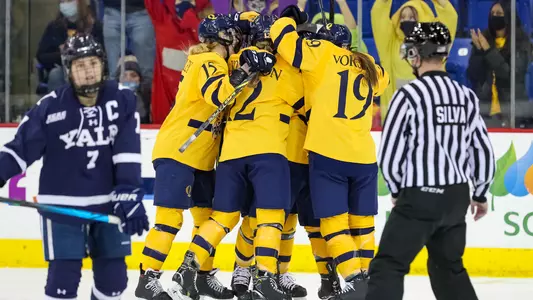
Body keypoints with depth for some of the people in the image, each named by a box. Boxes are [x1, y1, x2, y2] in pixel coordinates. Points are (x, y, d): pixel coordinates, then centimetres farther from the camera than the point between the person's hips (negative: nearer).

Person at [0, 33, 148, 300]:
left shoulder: (121, 100, -5)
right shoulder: (51, 106, -11)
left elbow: (128, 152, -8)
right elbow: (22, 146, -5)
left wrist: (129, 194, -15)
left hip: (107, 203, 3)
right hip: (62, 205, -3)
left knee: (113, 275, 8)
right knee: (64, 275, -7)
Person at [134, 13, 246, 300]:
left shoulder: (211, 62, 16)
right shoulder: (209, 62, -14)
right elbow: (218, 94, -32)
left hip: (199, 157, 10)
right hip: (176, 151, -10)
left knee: (208, 217, 12)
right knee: (170, 216, -13)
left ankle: (204, 276, 21)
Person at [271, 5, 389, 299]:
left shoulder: (322, 54, 2)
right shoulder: (368, 67, 18)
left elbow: (283, 36, -2)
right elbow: (381, 80, 40)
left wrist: (290, 18, 18)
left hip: (328, 153, -5)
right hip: (363, 155, 5)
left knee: (333, 220, -4)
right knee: (361, 221, 15)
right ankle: (364, 274, 17)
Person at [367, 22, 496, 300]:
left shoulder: (409, 95, -13)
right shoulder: (466, 96, 4)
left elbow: (390, 152, -11)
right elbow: (483, 150, 9)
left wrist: (397, 189, 8)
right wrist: (480, 194, 23)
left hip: (420, 197, -6)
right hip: (456, 196, 6)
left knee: (388, 267, -4)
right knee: (449, 265, 22)